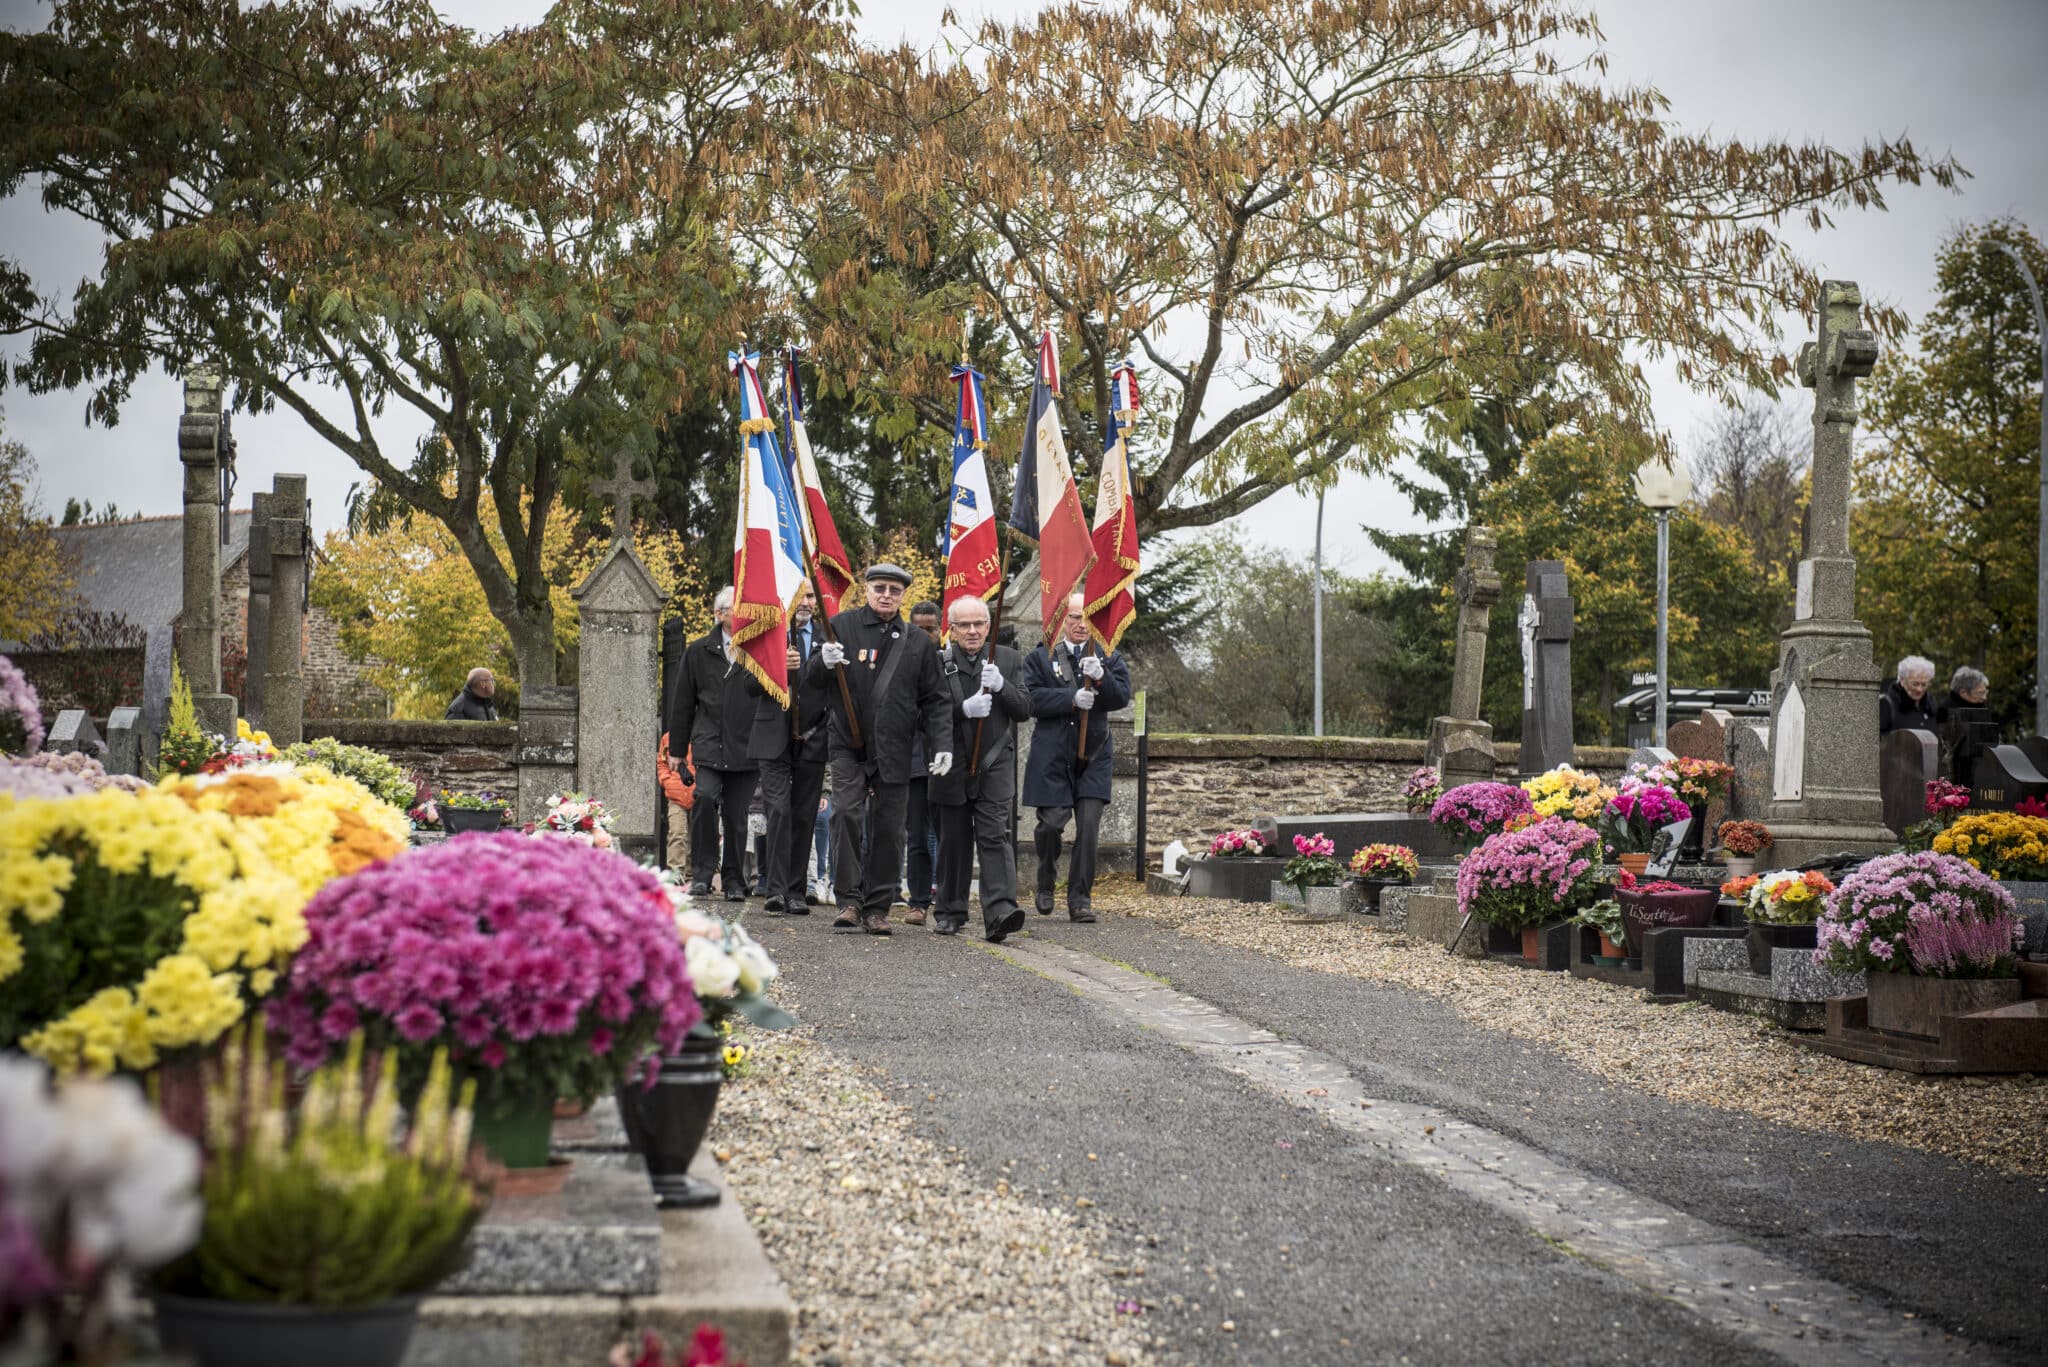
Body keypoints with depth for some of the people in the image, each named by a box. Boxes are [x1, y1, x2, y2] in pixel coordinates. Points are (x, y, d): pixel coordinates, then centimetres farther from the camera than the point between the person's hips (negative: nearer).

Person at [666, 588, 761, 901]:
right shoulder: (700, 651, 9)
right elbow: (682, 703, 13)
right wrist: (676, 748, 12)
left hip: (745, 747, 0)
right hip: (709, 743, 0)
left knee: (737, 816, 3)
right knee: (705, 798, -20)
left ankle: (734, 881, 15)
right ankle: (702, 871, -7)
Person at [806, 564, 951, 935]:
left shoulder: (918, 642, 9)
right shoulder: (842, 626, 4)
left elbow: (933, 701, 12)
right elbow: (811, 680, 6)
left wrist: (942, 744, -1)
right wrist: (824, 663, -17)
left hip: (894, 750, 2)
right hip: (849, 745, -2)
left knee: (888, 828, 3)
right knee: (846, 814, -15)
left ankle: (877, 907, 11)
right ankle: (849, 900, -9)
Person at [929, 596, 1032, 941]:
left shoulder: (1009, 660, 7)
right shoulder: (937, 662, 1)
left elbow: (1025, 709, 1)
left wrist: (1002, 686, -17)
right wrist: (964, 708, -21)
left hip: (995, 767, 0)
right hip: (952, 767, 0)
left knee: (994, 836, -13)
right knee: (953, 841, 8)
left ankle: (999, 913, -23)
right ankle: (951, 912, 21)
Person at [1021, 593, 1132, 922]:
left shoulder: (1109, 658, 11)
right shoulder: (1041, 657, 7)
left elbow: (1122, 696, -3)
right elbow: (1032, 698, -6)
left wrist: (1100, 677, -22)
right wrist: (1072, 699, -17)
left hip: (1093, 756, 1)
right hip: (1051, 755, -1)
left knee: (1089, 827, -7)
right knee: (1051, 823, -2)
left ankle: (1081, 898, 0)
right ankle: (1046, 883, 25)